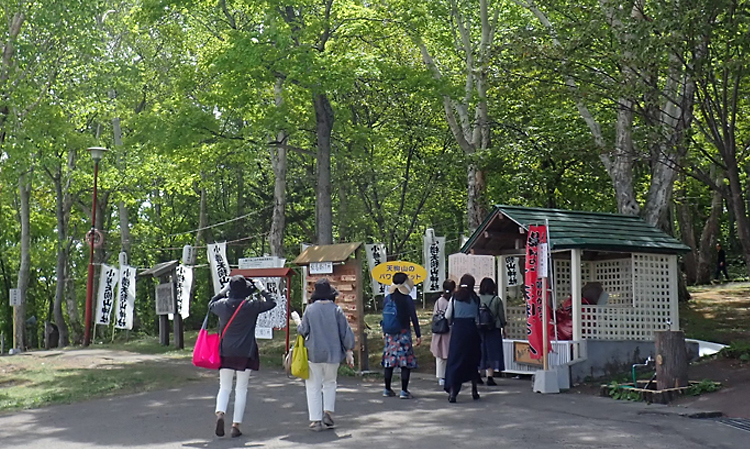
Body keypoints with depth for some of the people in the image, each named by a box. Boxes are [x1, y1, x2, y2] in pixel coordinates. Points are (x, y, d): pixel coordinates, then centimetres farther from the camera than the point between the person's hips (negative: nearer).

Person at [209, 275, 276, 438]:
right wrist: (262, 289, 8)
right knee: (241, 390, 6)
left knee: (224, 388, 9)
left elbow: (211, 304, 22)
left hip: (225, 352, 2)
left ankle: (220, 414, -17)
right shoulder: (250, 306, -11)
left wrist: (223, 291, 25)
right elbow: (271, 303, -1)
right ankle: (236, 425, 5)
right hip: (245, 353, -2)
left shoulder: (222, 305, -1)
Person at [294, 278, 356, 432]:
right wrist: (349, 352, 6)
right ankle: (328, 412, 8)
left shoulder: (310, 309, -6)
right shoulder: (336, 310, -5)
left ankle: (316, 420, 5)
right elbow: (346, 332, -3)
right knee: (330, 383, 21)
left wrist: (297, 321, 19)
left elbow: (303, 331, -2)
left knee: (313, 386, 7)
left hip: (313, 354, -1)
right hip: (333, 353, 1)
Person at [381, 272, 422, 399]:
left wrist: (385, 332, 22)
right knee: (406, 361, -2)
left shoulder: (388, 298, 5)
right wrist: (418, 335, -2)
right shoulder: (407, 299, -7)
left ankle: (387, 389, 15)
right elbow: (413, 318, -7)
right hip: (403, 332, -5)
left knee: (389, 361, 10)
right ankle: (404, 391, -6)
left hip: (390, 333, 5)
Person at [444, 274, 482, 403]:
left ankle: (452, 391, -12)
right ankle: (474, 390, 24)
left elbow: (447, 316, 2)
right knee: (472, 359, 16)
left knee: (455, 359, -1)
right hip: (472, 330, 1)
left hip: (458, 329, -1)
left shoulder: (455, 297, -1)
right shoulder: (475, 298, 1)